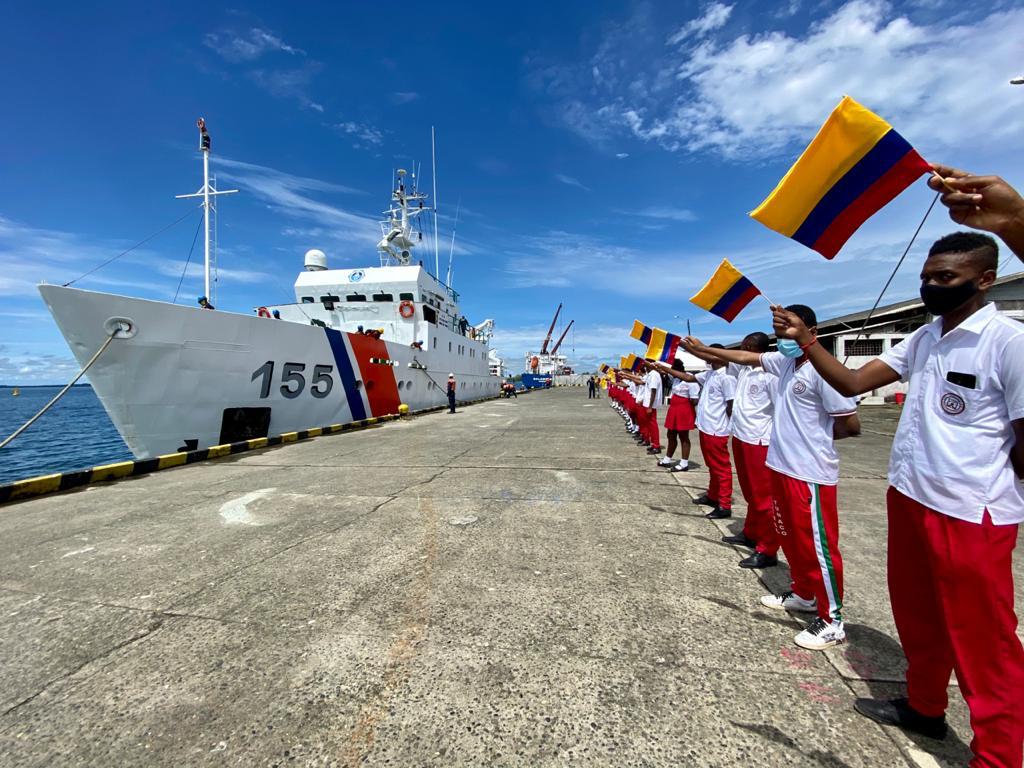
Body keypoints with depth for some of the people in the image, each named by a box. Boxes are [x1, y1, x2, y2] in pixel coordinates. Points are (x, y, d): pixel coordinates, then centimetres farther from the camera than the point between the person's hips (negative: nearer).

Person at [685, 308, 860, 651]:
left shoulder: (822, 370, -18)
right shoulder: (783, 362, 6)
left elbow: (851, 425, -16)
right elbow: (745, 357, 19)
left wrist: (819, 436, 1)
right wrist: (702, 348, 21)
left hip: (810, 473, -9)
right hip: (782, 466, 9)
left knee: (817, 544, 2)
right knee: (790, 537, 21)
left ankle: (832, 621, 18)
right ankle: (803, 594, 40)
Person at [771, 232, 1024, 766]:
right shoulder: (921, 340, 8)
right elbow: (850, 383, 2)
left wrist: (974, 479, 1)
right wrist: (804, 339, -9)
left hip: (971, 515, -7)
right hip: (907, 499, 7)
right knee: (916, 614, 22)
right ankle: (924, 706, 43)